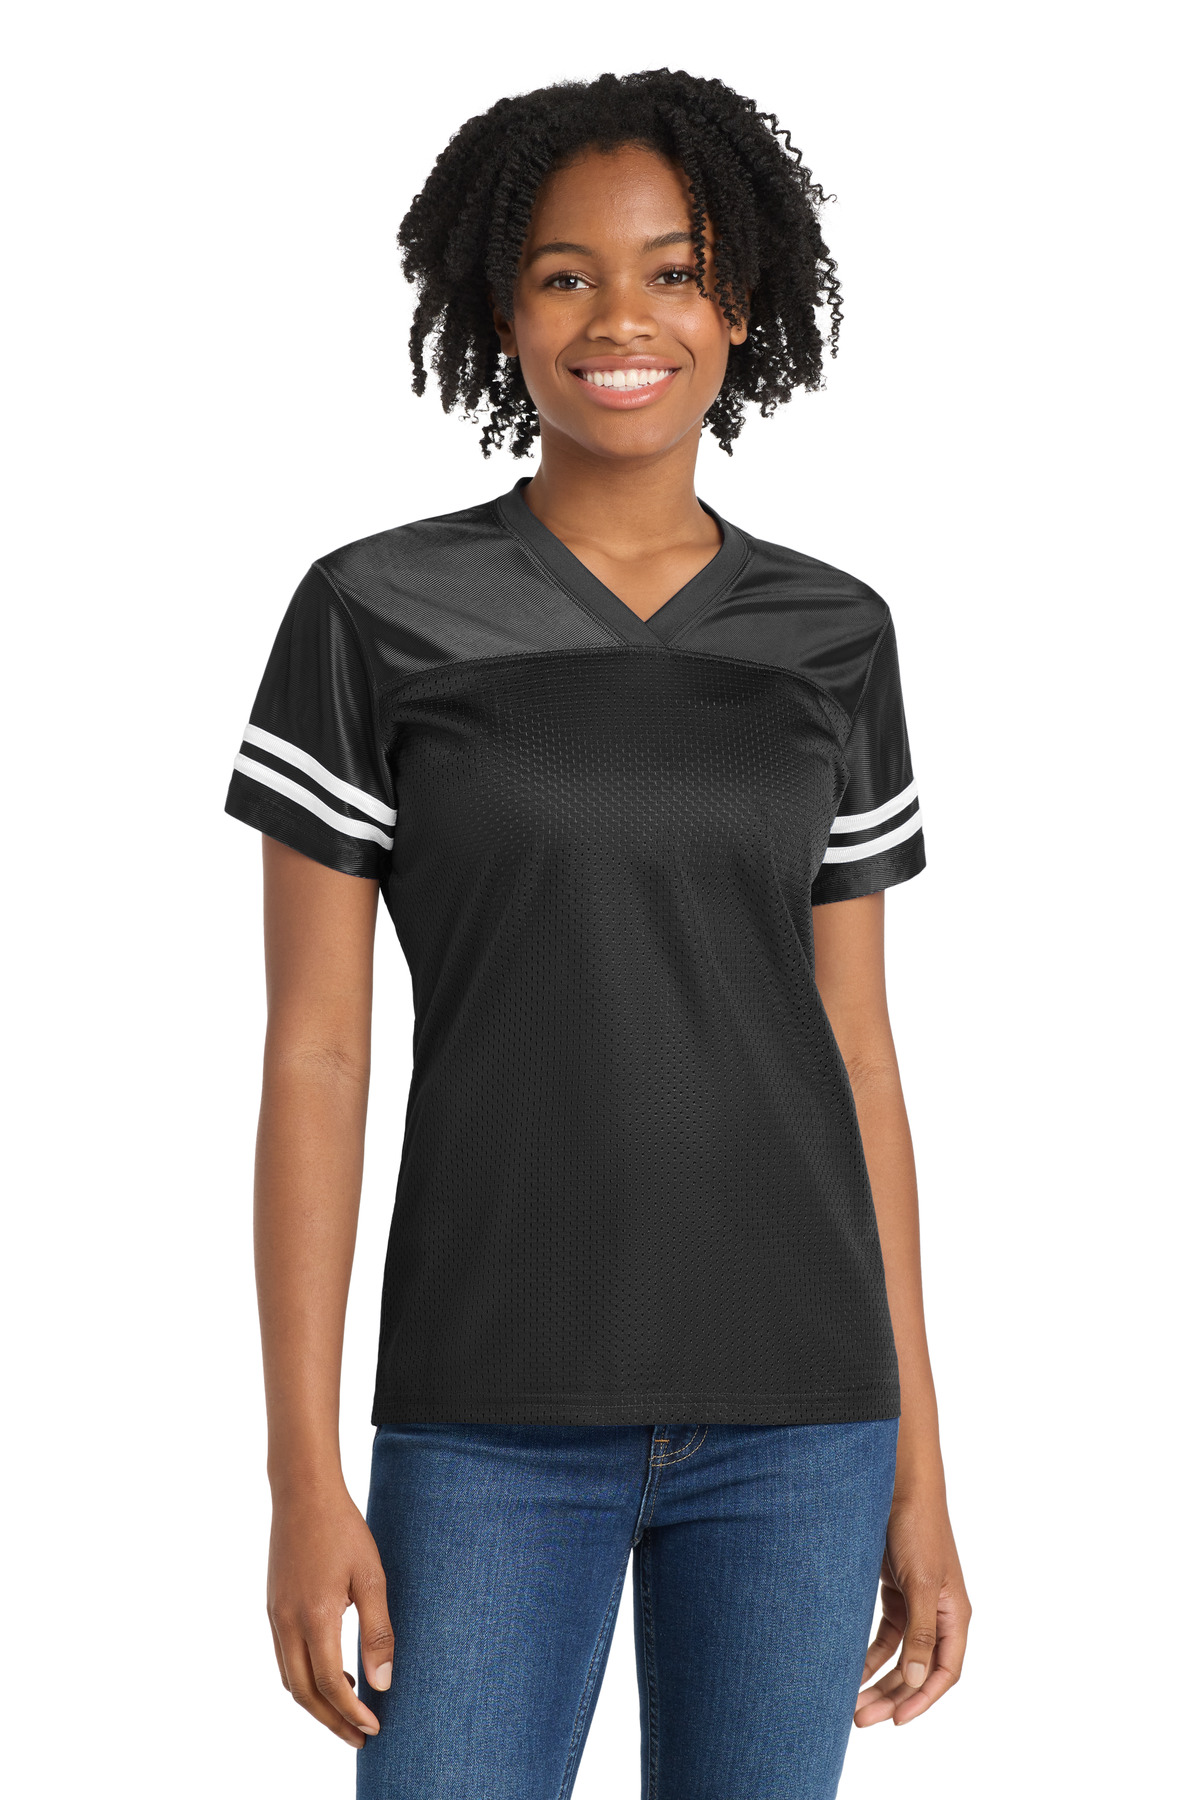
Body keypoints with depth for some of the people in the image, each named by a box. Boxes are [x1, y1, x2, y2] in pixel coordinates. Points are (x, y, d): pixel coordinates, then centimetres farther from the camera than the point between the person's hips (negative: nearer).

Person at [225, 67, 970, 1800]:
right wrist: (303, 1474, -9)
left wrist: (917, 1470, 7)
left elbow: (856, 1054, 8)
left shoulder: (830, 637, 5)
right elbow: (312, 1052, -4)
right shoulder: (375, 614, -3)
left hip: (790, 1407, 3)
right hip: (497, 1413, -2)